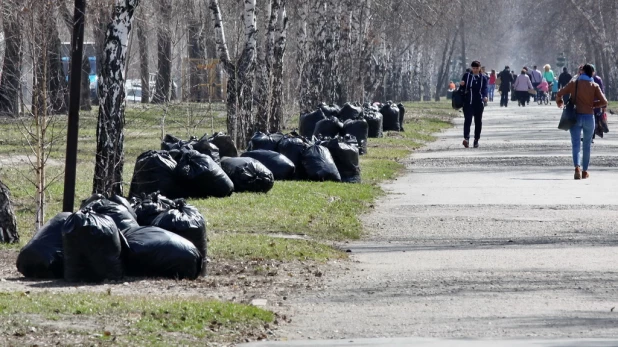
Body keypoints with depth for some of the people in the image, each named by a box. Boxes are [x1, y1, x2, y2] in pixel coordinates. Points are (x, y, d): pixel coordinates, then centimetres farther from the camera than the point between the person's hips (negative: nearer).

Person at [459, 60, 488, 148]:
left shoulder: (483, 78, 7)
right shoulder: (467, 76, 8)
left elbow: (485, 88, -3)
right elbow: (462, 87, 11)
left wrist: (485, 96, -23)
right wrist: (461, 84, -14)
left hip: (479, 102, 1)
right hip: (468, 102, -1)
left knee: (478, 121, 6)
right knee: (467, 120, -14)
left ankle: (476, 140, 16)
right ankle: (466, 138, -23)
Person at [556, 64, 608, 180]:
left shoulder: (574, 83, -2)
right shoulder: (594, 86, -3)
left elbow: (559, 94, -1)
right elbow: (604, 102, -8)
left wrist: (559, 103, 20)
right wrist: (593, 104, 9)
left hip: (575, 117, 0)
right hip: (589, 117, 0)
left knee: (576, 144, -2)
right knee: (587, 145, 14)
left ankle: (577, 167, -24)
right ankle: (585, 171, 18)